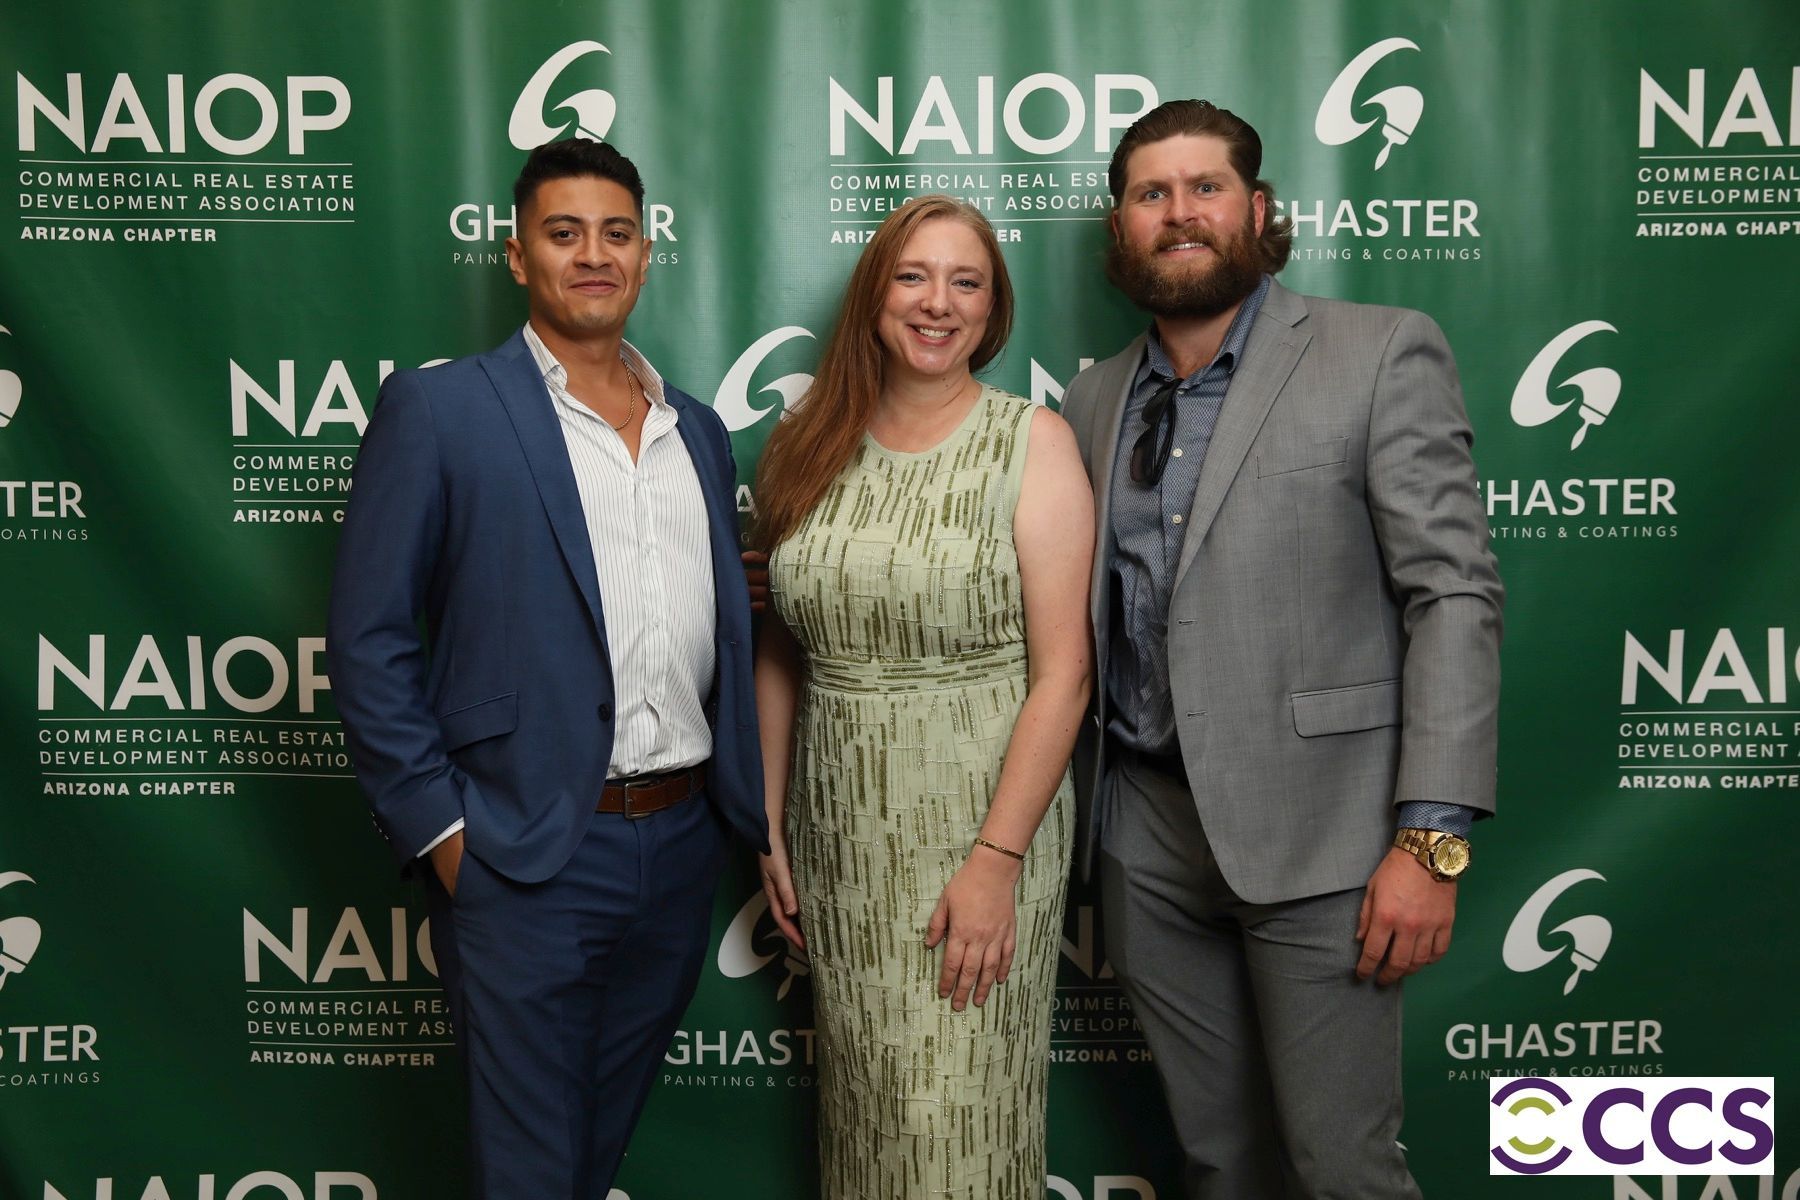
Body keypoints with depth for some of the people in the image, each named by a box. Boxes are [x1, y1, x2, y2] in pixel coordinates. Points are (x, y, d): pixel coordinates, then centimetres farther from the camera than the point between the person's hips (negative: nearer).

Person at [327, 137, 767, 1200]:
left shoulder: (700, 432, 11)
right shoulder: (436, 411, -6)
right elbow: (369, 637, -7)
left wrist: (743, 800, 6)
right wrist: (437, 827, -11)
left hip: (685, 842, 5)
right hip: (526, 860, -5)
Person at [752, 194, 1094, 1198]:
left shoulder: (1033, 441, -6)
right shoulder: (811, 451, 6)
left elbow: (1062, 672, -11)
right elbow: (780, 656, 10)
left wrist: (996, 859, -16)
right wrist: (770, 825, 6)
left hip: (981, 824, -3)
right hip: (839, 832, 4)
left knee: (962, 1118, 3)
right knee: (865, 1105, 15)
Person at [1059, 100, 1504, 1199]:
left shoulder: (1381, 353, -4)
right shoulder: (1094, 398, 11)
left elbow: (1455, 595, -10)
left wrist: (1432, 839, -16)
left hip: (1313, 826, -4)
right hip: (1144, 829, 5)